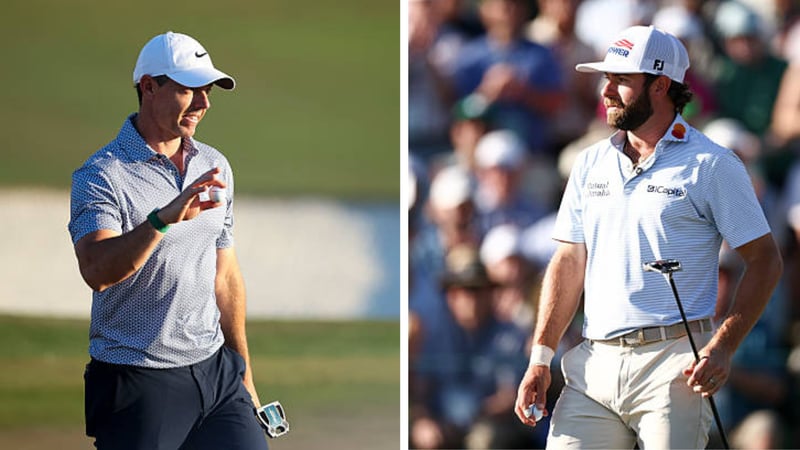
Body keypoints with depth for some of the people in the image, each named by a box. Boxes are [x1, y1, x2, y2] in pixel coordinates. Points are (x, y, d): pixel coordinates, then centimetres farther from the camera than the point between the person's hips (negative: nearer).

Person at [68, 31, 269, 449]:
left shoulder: (214, 167, 12)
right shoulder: (101, 175, -11)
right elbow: (96, 272, -27)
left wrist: (243, 371, 20)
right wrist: (164, 219, -39)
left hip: (215, 370, 6)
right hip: (139, 381, -6)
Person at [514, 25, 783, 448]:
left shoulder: (711, 165, 0)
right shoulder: (591, 164, 16)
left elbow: (765, 261, -1)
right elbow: (569, 263, 16)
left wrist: (722, 349, -12)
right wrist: (540, 356, 6)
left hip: (673, 364, -5)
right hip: (594, 364, 5)